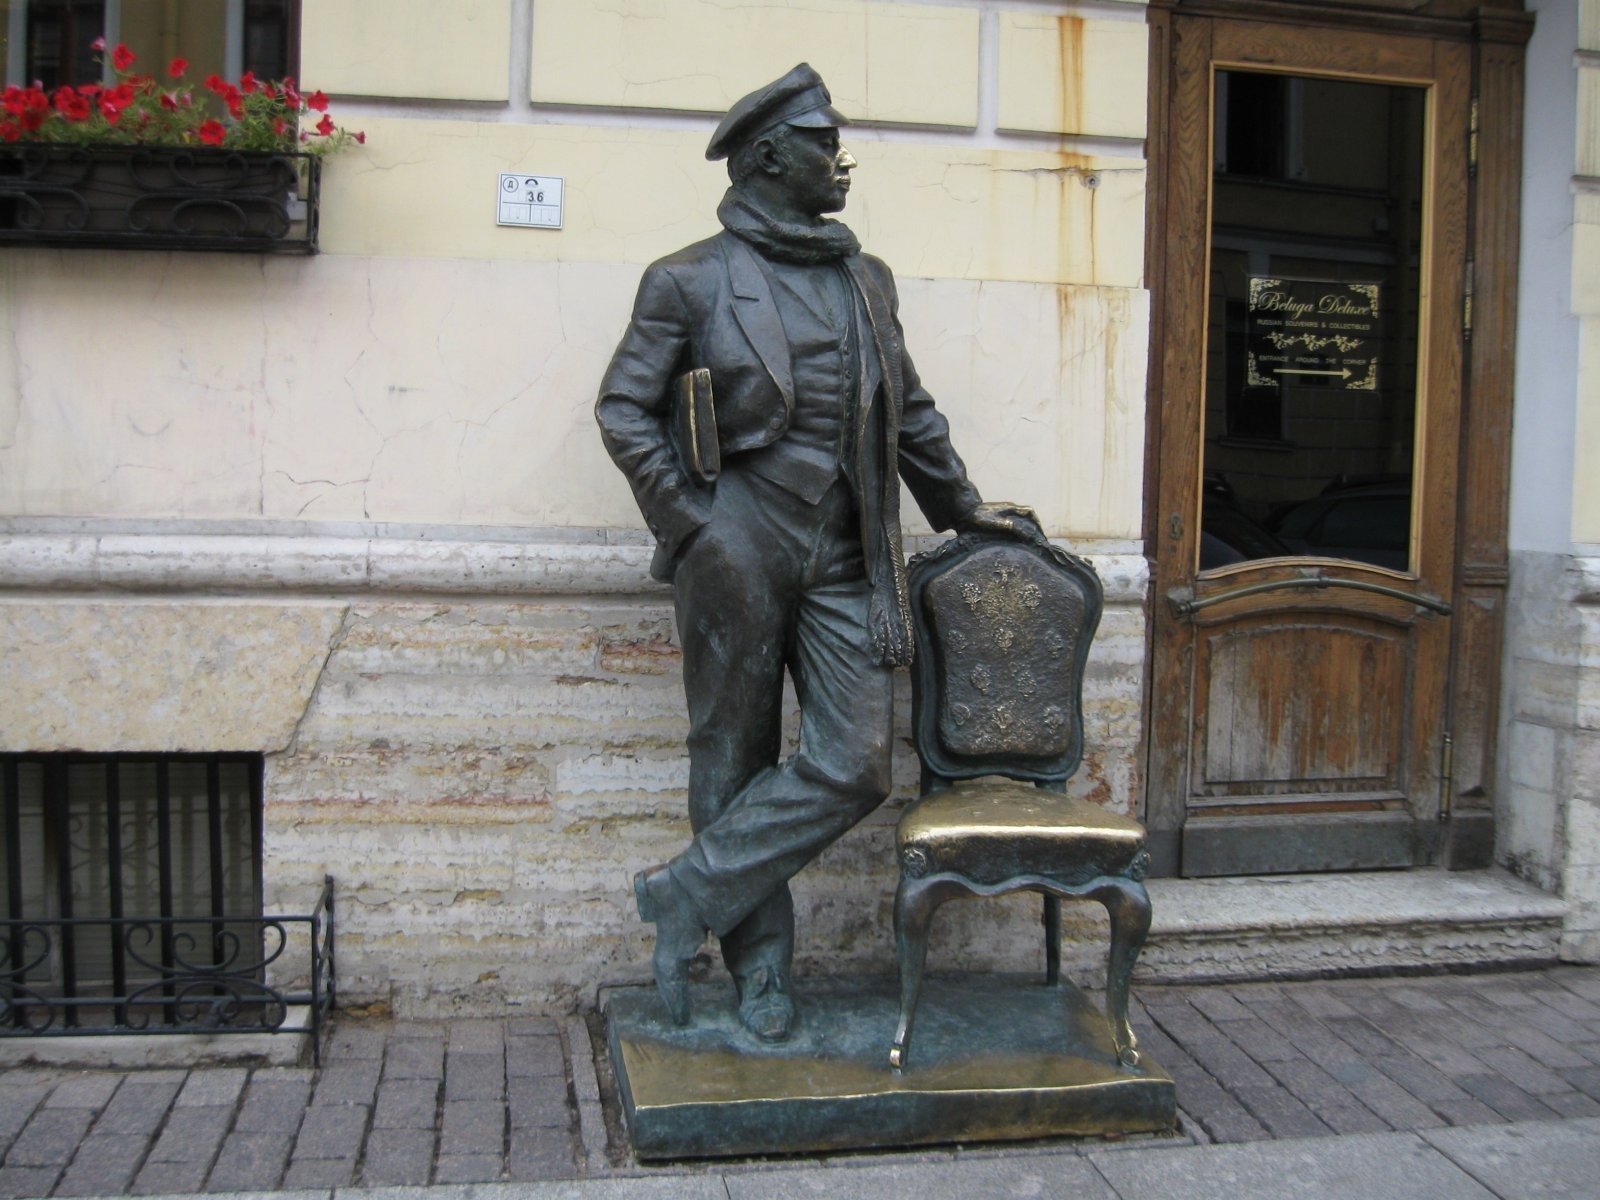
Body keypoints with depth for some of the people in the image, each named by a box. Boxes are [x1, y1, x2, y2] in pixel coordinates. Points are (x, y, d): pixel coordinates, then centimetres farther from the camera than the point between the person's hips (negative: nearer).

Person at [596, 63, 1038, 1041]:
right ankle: (762, 968, 19)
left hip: (842, 560, 4)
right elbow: (625, 408, -2)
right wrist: (690, 522, -8)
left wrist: (961, 504, 23)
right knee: (736, 766, 5)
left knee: (857, 764, -8)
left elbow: (910, 409, 24)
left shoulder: (867, 281, 16)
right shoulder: (691, 280, 1)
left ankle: (688, 895, 5)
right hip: (737, 556, -4)